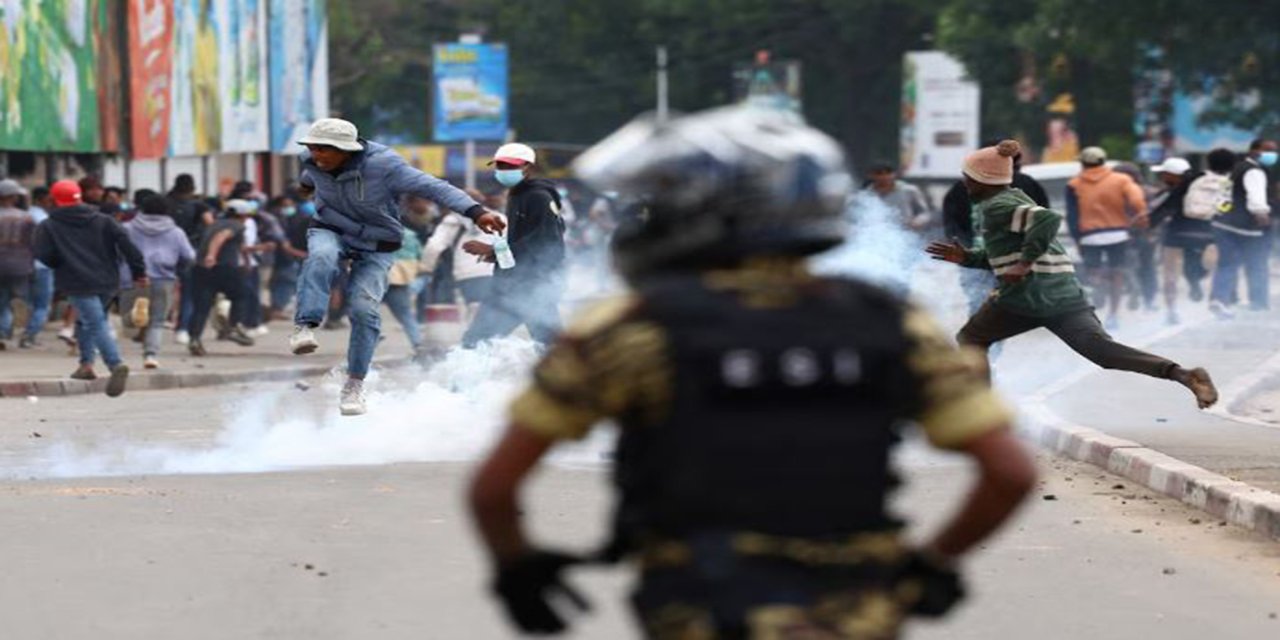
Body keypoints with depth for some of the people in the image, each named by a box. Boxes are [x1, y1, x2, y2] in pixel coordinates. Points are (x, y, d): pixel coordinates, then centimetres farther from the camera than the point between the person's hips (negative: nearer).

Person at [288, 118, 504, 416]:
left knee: (363, 307, -16)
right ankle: (305, 328, -37)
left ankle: (355, 384, 0)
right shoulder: (313, 161, -12)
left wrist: (475, 211, -41)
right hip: (331, 231, 2)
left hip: (376, 245, -2)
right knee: (321, 257, -35)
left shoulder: (382, 165, -28)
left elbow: (432, 187, -30)